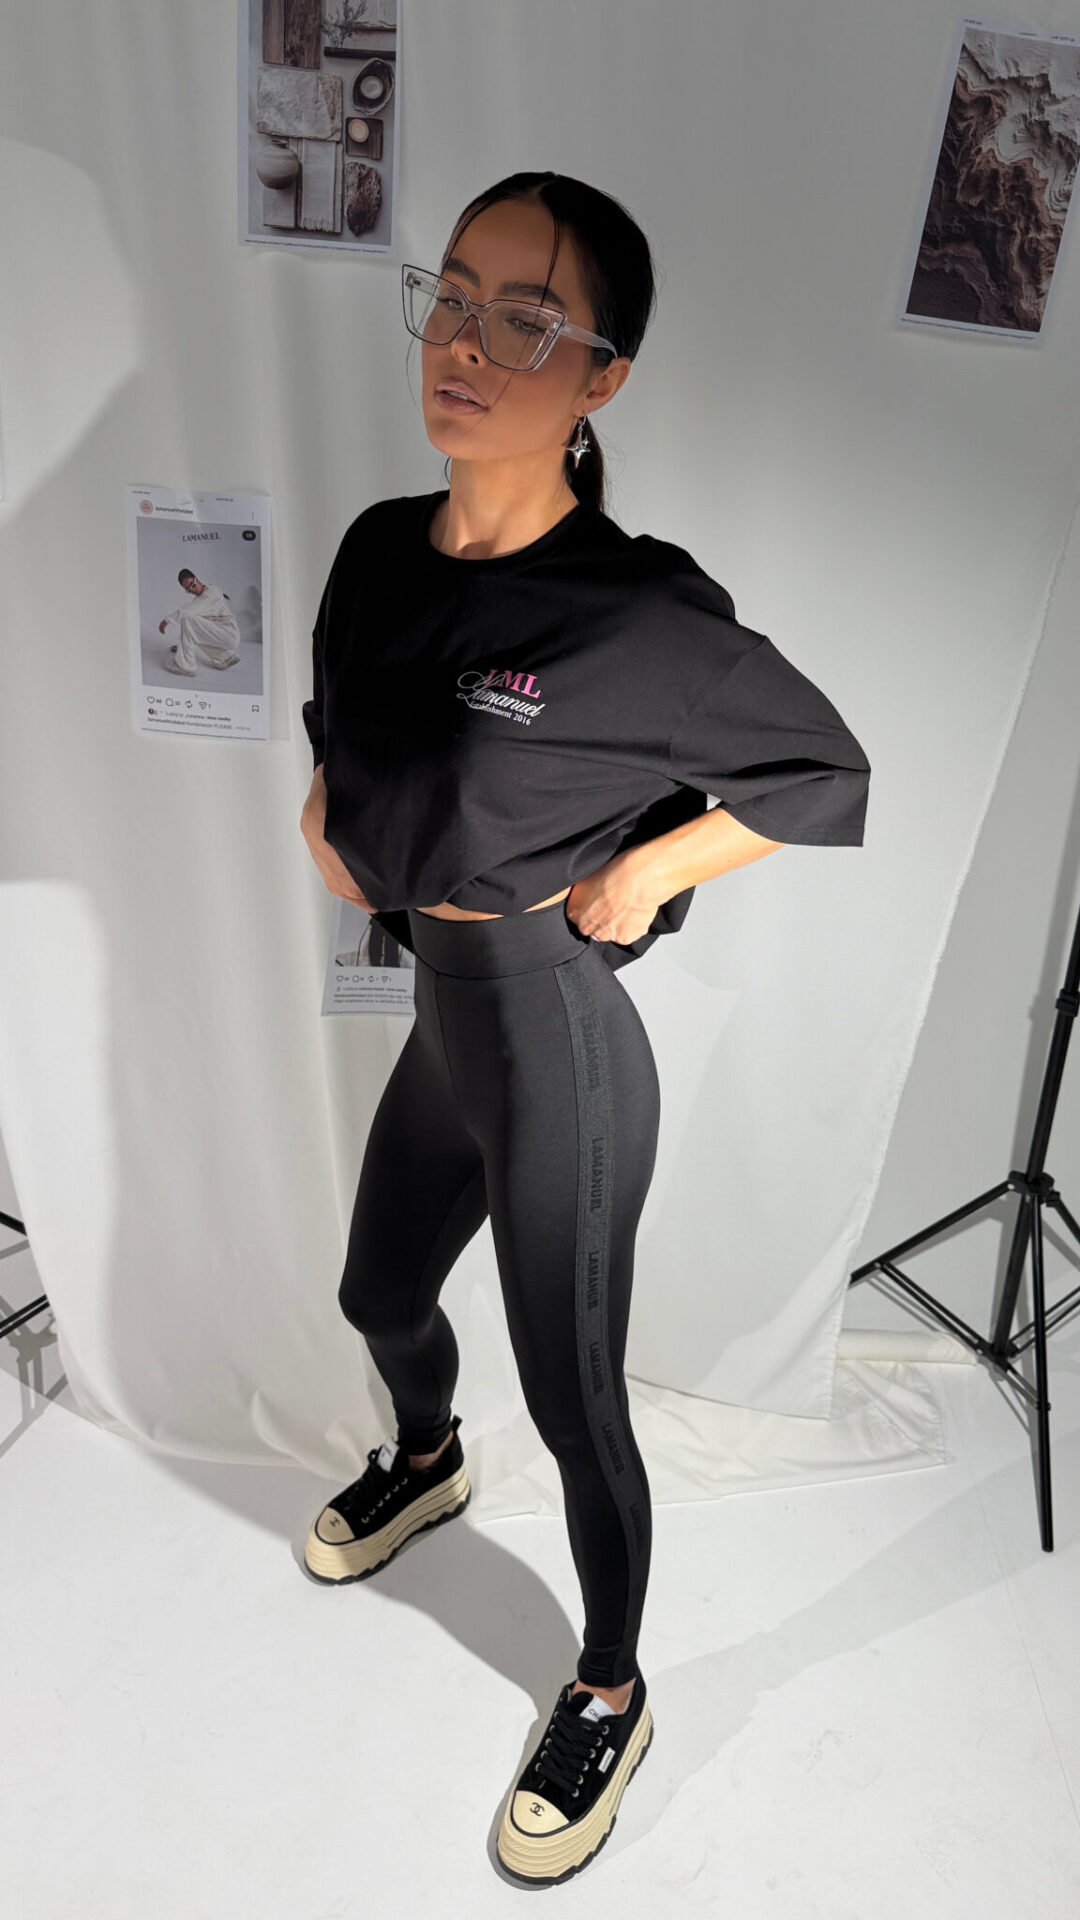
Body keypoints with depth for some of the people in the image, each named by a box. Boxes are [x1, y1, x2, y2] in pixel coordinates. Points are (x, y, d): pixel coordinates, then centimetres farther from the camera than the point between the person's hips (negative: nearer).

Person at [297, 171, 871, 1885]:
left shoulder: (640, 616, -20)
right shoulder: (380, 550, 1)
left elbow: (831, 772, -9)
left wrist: (641, 873, -14)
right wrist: (324, 809, 2)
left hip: (557, 1033, -7)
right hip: (443, 1008, 7)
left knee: (573, 1399, 11)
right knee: (382, 1294, 28)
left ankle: (613, 1696, 42)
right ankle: (428, 1460, 64)